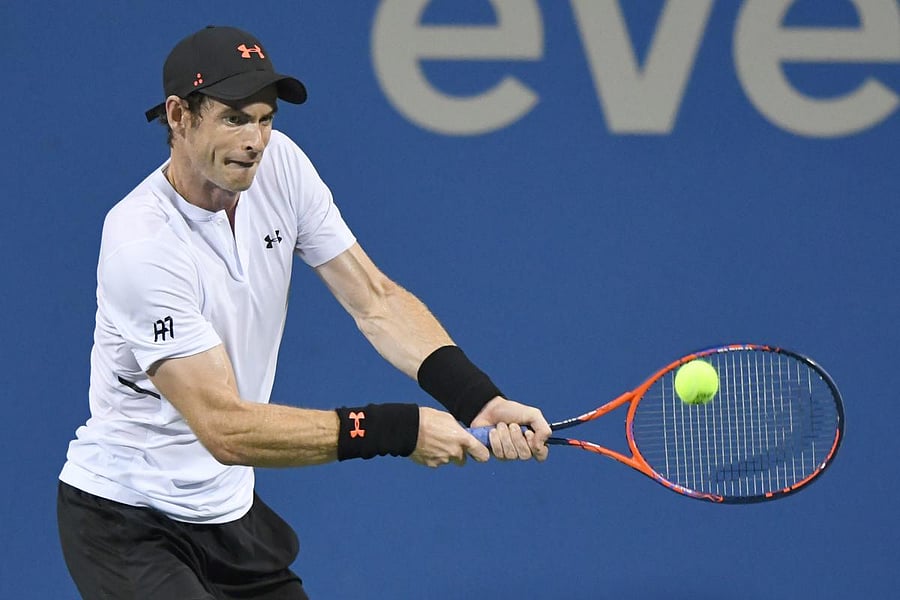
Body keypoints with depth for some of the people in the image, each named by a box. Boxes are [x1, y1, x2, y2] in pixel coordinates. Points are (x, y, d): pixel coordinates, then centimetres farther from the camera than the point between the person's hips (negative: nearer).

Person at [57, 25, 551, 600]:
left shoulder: (280, 164, -4)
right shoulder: (141, 245, -26)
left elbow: (376, 301, -3)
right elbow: (226, 429, -29)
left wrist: (480, 400, -19)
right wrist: (400, 429, -31)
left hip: (229, 508, 8)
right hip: (126, 524, -8)